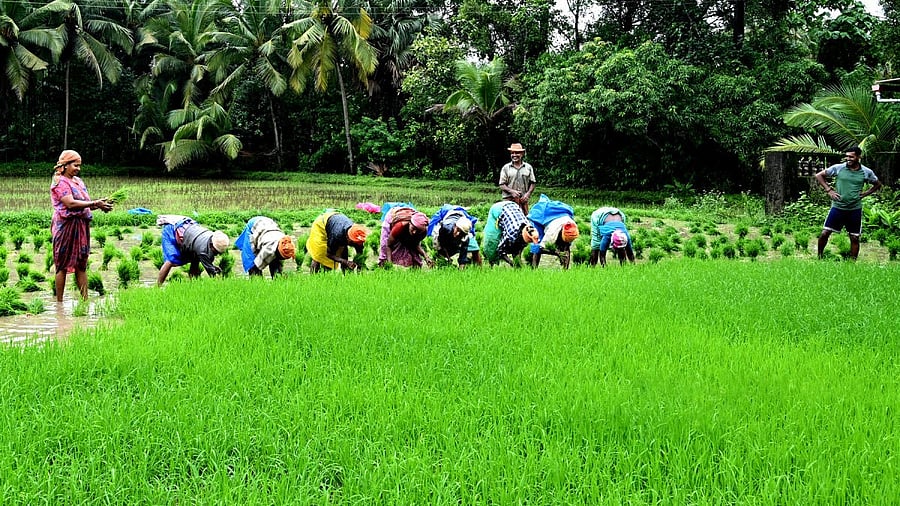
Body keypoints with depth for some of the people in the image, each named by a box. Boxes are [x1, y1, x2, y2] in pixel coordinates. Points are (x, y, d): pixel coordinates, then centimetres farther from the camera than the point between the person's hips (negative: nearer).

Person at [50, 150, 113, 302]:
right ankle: (59, 302, 4)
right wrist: (95, 203, -21)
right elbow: (71, 204, -20)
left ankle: (85, 300, 8)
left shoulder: (78, 181, 17)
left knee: (81, 265, 7)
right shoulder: (60, 182, -8)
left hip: (82, 226, 8)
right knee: (63, 265, -2)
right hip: (66, 226, -8)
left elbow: (86, 204, 15)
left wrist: (100, 205, -4)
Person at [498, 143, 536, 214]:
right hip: (509, 200, -2)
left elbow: (532, 183, 13)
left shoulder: (528, 167, 12)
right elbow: (502, 185, 4)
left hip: (523, 199, 2)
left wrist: (528, 193, -5)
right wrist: (511, 191, -13)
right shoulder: (506, 168, 8)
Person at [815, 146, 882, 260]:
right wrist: (828, 190, -3)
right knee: (824, 233, -6)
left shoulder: (866, 172, 0)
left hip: (855, 209, 1)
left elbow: (877, 185, 16)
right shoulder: (838, 168, -4)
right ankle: (819, 258, 13)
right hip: (837, 207, -1)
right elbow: (819, 175, 5)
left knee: (854, 238, 5)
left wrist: (864, 194, 3)